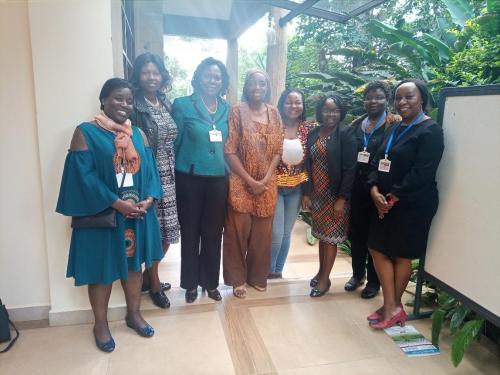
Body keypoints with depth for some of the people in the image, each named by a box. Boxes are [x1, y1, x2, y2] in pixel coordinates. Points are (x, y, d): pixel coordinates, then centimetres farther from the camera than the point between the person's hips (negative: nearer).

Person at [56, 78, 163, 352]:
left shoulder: (138, 134, 9)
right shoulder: (85, 132, -6)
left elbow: (150, 168, 4)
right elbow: (84, 175, -14)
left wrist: (149, 198, -13)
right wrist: (117, 203, -20)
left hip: (138, 213, 5)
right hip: (102, 214, -4)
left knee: (134, 263, 15)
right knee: (102, 268, 8)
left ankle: (134, 314, 34)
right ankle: (100, 324, 27)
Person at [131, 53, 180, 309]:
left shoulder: (167, 104, 12)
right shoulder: (134, 105, -8)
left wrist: (175, 171, 11)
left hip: (169, 177, 7)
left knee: (167, 231, 11)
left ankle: (148, 277, 32)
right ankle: (154, 283, 22)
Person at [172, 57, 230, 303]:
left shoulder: (227, 109, 8)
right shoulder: (183, 105, -3)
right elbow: (175, 142, -1)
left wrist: (228, 172, 9)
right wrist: (176, 173, -2)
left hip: (218, 179, 3)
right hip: (190, 179, -3)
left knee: (213, 232, 11)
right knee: (190, 232, 10)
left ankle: (210, 282, 29)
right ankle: (190, 283, 27)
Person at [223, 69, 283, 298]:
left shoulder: (274, 113, 7)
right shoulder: (236, 111, -5)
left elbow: (277, 150, 5)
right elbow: (229, 151, -9)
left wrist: (265, 179, -8)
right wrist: (250, 181, -13)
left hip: (267, 183, 4)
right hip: (241, 183, -3)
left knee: (262, 232, 11)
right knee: (238, 231, 4)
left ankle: (257, 275, 29)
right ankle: (238, 278, 21)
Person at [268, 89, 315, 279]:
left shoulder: (309, 128, 1)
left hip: (296, 188, 3)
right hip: (275, 185, -3)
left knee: (286, 233, 13)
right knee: (276, 233, -4)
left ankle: (278, 270, 31)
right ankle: (268, 269, 21)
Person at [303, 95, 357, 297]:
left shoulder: (345, 134, -10)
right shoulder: (313, 134, 5)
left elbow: (349, 169, -14)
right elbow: (308, 164, 7)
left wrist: (342, 198, -17)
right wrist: (306, 193, 3)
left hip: (335, 195, -5)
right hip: (317, 194, 5)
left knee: (331, 236, 5)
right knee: (321, 234, 15)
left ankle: (325, 278, 17)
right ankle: (321, 271, 30)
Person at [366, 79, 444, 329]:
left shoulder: (430, 131, -11)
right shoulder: (395, 128, 13)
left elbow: (421, 174, -20)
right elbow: (377, 161, 8)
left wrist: (393, 197, -16)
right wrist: (375, 190, -8)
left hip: (412, 205, -8)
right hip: (385, 202, 8)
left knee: (402, 255, 6)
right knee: (377, 249, 8)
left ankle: (394, 306, 25)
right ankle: (392, 307, 20)